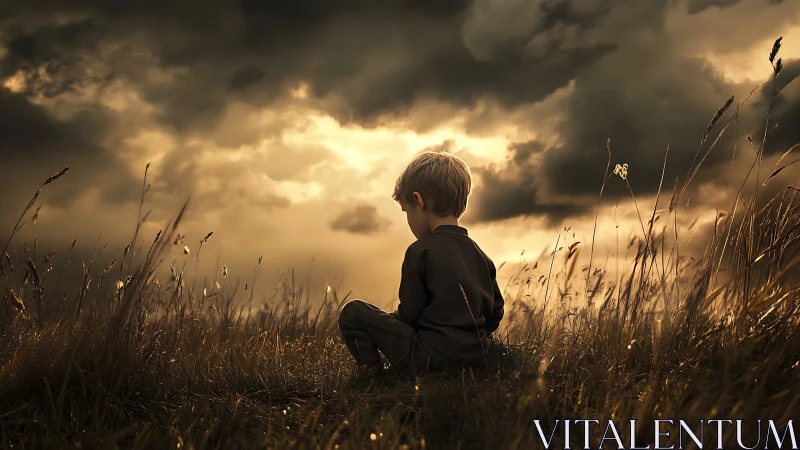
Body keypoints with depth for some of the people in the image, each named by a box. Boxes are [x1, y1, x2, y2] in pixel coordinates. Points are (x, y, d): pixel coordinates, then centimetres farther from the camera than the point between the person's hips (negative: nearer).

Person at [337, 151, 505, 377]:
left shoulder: (421, 251, -11)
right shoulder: (480, 255, 9)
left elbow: (409, 314, -10)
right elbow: (495, 315, 13)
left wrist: (389, 319, 12)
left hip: (432, 358, -7)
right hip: (477, 356, 8)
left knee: (353, 312, 1)